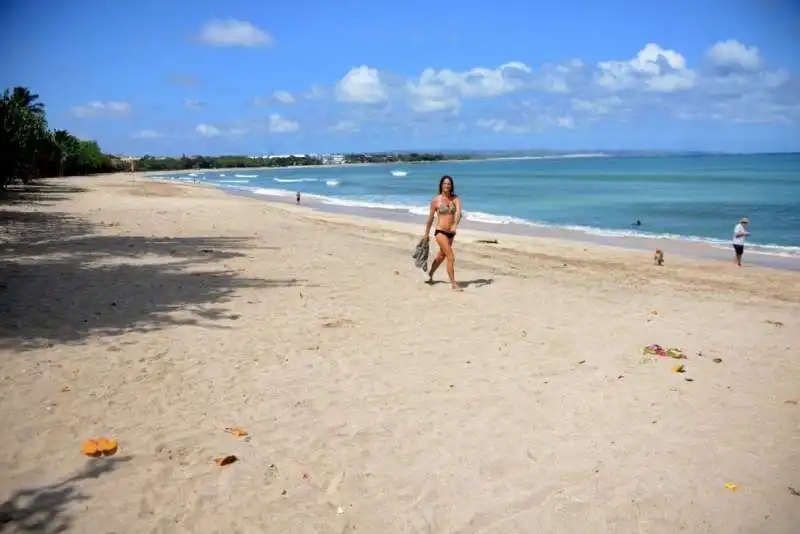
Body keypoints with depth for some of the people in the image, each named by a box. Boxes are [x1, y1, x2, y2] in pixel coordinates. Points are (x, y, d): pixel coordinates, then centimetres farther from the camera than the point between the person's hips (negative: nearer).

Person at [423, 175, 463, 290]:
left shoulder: (455, 198, 1)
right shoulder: (436, 200, -5)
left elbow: (459, 212, -16)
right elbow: (430, 218, 3)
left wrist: (455, 225, -35)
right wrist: (426, 234, 9)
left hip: (451, 233, 5)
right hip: (440, 232, -5)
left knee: (441, 256, 22)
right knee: (451, 257, -12)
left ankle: (430, 275, 45)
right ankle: (453, 284, -5)